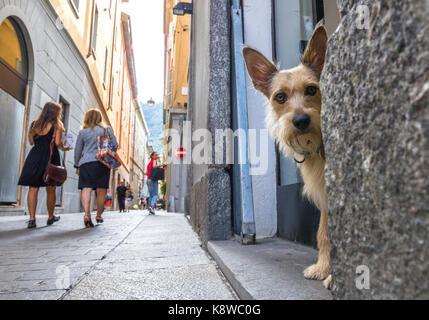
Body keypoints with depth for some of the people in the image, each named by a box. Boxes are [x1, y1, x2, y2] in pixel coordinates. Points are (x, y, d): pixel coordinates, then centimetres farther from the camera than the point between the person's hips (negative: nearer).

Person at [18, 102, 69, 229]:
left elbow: (31, 142, 11)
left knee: (33, 188, 2)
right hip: (50, 158, -3)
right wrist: (64, 148, 8)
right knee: (51, 190, 8)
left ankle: (32, 219, -5)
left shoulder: (35, 124, 12)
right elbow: (58, 143, -11)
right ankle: (51, 217, 20)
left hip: (34, 157, 4)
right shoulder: (57, 125, -2)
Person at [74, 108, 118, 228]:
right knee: (101, 189, 6)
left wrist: (77, 166, 22)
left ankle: (87, 214, -24)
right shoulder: (107, 129, 9)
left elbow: (77, 151, 12)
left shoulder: (83, 132, 10)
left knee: (86, 188, -7)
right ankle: (98, 216, 15)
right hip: (103, 162, 0)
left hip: (86, 163, 0)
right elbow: (115, 146, 8)